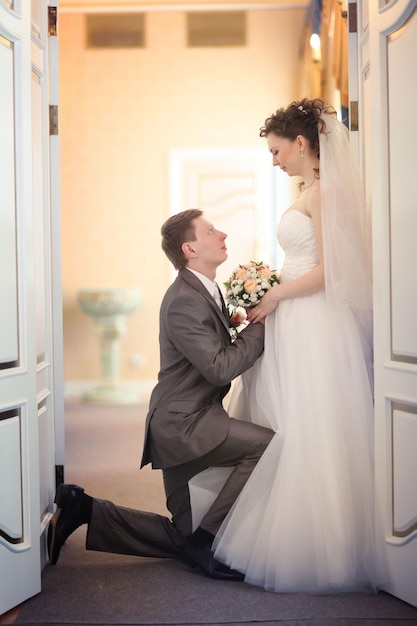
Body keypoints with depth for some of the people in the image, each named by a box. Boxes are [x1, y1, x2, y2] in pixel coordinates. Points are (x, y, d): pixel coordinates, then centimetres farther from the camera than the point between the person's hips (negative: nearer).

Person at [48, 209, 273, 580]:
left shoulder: (204, 291, 12)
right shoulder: (184, 301, -19)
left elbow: (224, 350, 15)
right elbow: (220, 367, -23)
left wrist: (253, 317, 1)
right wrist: (263, 323, -14)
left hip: (188, 424, 10)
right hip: (183, 423, -10)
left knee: (182, 537, 15)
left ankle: (82, 509, 17)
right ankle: (207, 540, -13)